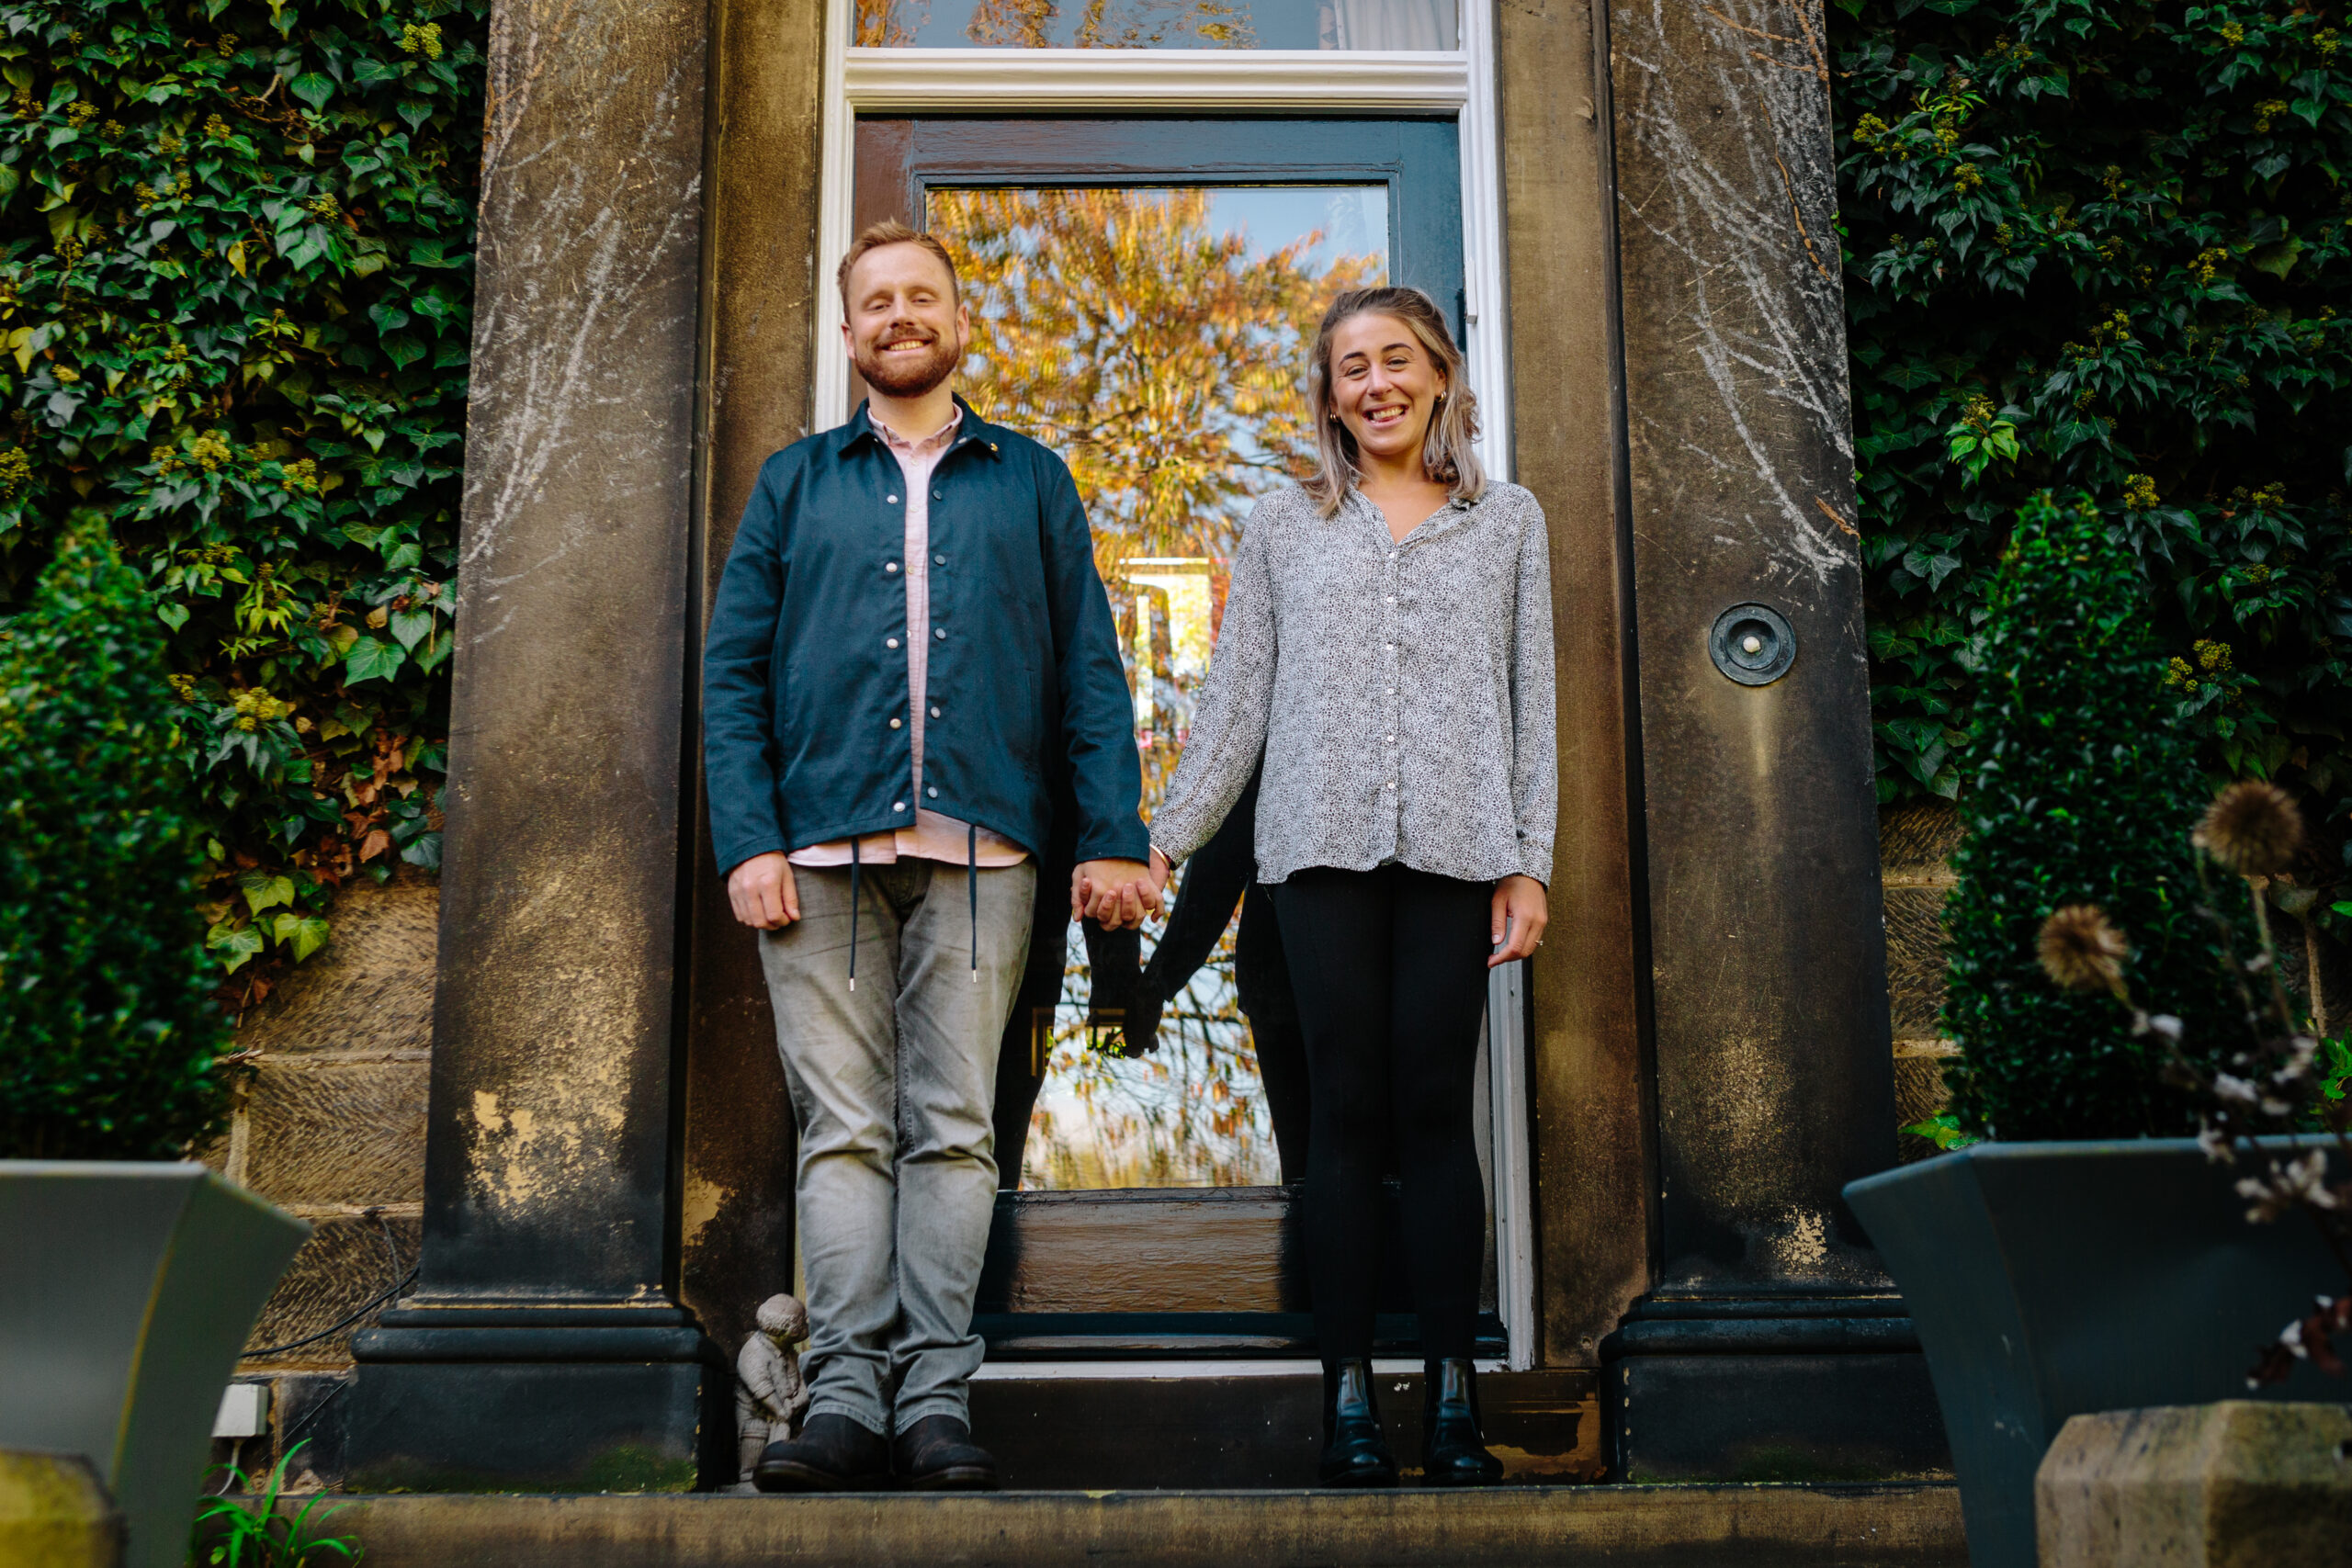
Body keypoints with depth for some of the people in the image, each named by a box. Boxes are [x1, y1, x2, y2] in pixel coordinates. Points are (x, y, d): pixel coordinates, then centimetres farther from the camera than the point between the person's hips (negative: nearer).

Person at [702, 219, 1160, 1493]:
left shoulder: (1031, 483, 17)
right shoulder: (794, 483, 17)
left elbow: (1091, 672, 11)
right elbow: (732, 672, 10)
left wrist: (1113, 836, 0)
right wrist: (748, 839, -4)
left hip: (980, 848, 0)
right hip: (821, 848, 1)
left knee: (953, 1126, -2)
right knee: (844, 1127, -2)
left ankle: (937, 1397, 1)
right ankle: (849, 1398, 0)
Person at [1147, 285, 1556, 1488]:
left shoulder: (1508, 522, 15)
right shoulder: (1284, 528, 15)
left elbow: (1532, 702, 11)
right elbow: (1235, 702, 14)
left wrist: (1528, 862, 3)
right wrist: (1162, 838, 8)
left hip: (1454, 846, 0)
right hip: (1325, 845, 0)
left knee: (1435, 1110, -3)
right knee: (1345, 1110, -2)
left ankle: (1452, 1399, 3)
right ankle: (1348, 1396, 3)